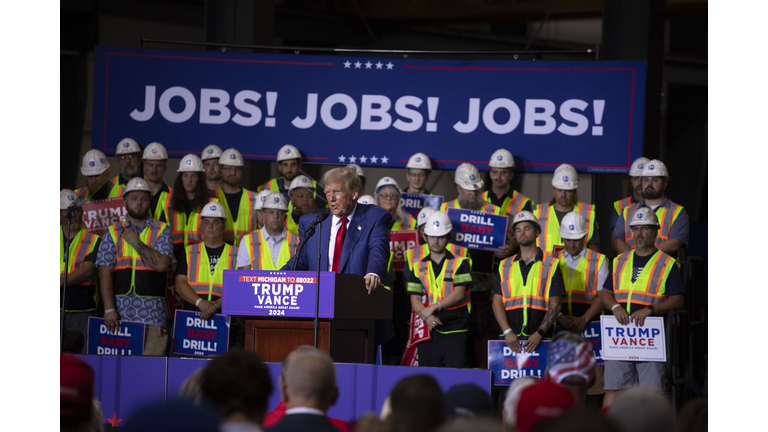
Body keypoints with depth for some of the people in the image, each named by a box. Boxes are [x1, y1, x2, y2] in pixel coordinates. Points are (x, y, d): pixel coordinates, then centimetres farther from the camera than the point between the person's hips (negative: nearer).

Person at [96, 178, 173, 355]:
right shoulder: (114, 232, 11)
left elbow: (162, 264, -7)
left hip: (152, 313, -1)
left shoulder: (161, 230, 9)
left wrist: (135, 242, -3)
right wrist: (109, 309, -7)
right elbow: (105, 273, 4)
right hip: (121, 309, 1)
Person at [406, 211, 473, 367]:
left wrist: (433, 307, -13)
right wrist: (427, 317, -13)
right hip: (428, 332, 3)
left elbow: (459, 293, -4)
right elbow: (415, 299, 7)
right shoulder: (418, 266, 14)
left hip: (454, 332, -3)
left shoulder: (460, 263, 6)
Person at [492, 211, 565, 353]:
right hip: (510, 338, 2)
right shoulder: (505, 266, 16)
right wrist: (507, 332, -6)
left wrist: (539, 334, -10)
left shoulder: (551, 264, 9)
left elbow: (555, 305, 3)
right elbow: (497, 302, 9)